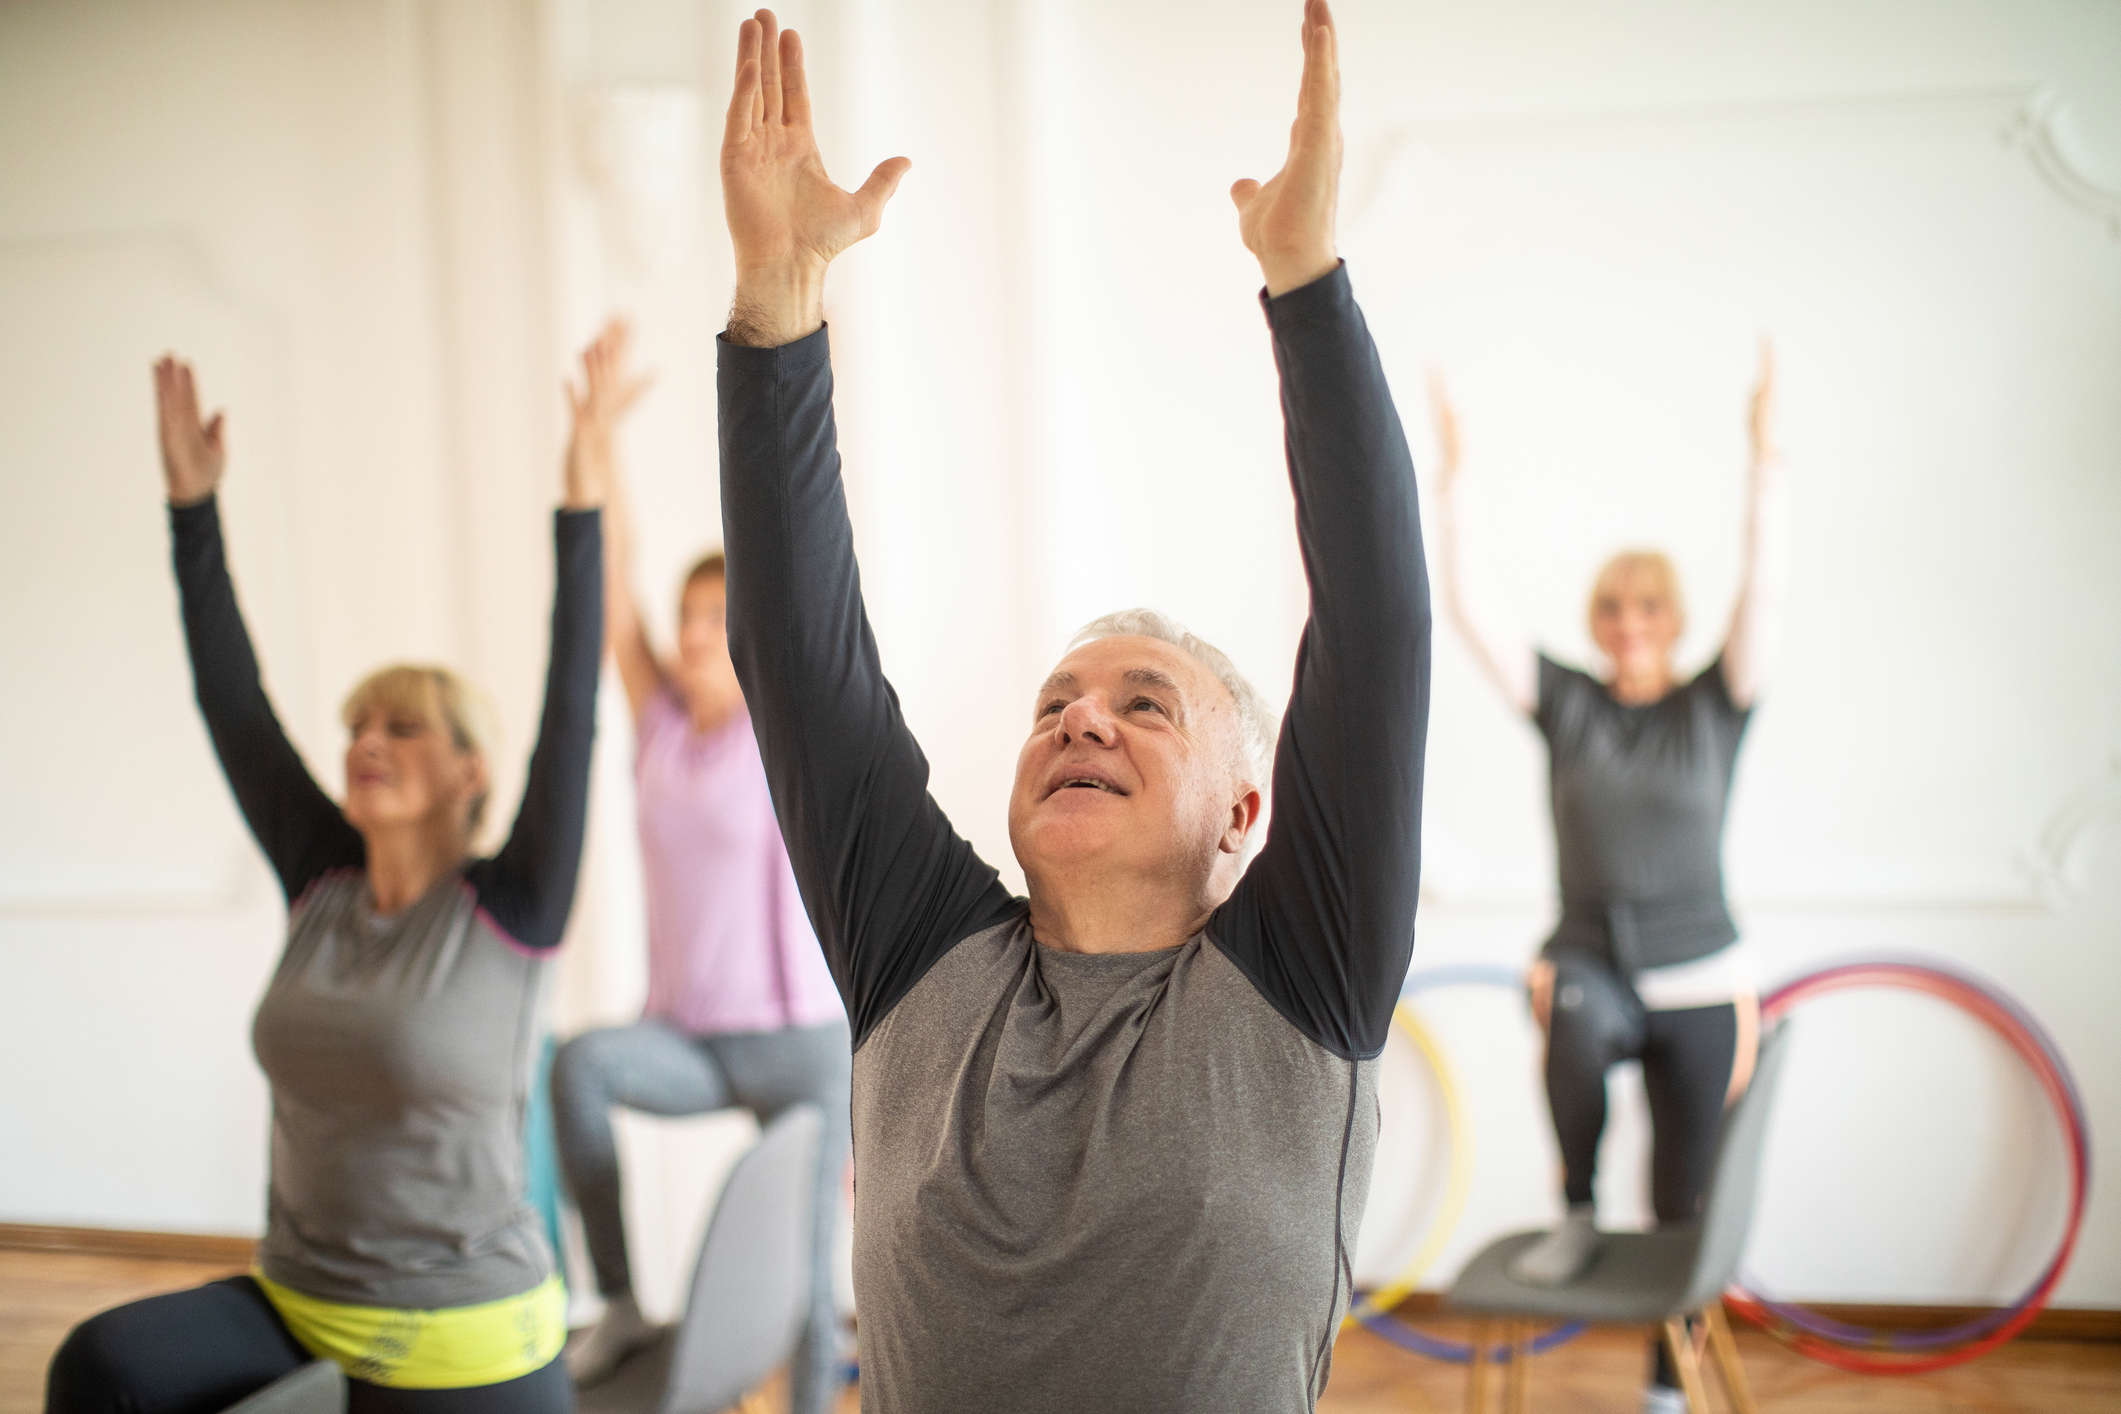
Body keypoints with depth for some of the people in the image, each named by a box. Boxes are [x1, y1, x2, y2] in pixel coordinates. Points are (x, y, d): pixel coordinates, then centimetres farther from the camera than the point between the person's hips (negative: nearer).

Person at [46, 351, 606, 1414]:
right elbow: (233, 705, 3)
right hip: (295, 1311, 5)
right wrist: (192, 504, 2)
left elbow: (571, 707, -20)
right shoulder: (320, 887, 2)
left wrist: (581, 507, -24)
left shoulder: (510, 914, -11)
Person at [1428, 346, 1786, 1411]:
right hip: (1589, 960, 0)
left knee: (1682, 1202, 7)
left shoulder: (1714, 707, 0)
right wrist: (1452, 475, -13)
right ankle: (1577, 1216, -12)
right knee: (1573, 1020, -38)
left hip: (1698, 983, 1)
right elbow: (1464, 609, -6)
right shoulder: (1565, 705, 1)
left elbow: (1765, 589, -14)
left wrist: (1765, 455, -23)